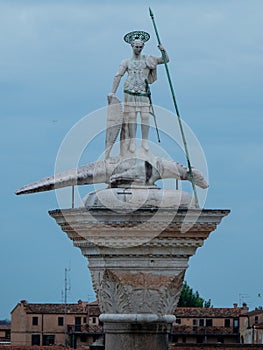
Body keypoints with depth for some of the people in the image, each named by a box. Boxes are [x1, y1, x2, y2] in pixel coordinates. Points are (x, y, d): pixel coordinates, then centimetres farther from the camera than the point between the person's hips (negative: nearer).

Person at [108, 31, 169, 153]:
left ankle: (145, 141, -4)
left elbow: (165, 60, 14)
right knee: (131, 116, -6)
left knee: (145, 116, -8)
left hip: (143, 92, 0)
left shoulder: (148, 60, 12)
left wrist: (163, 51, -7)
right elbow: (118, 76, 6)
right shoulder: (126, 62, 12)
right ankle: (132, 141, -4)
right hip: (130, 92, 0)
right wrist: (112, 92, -3)